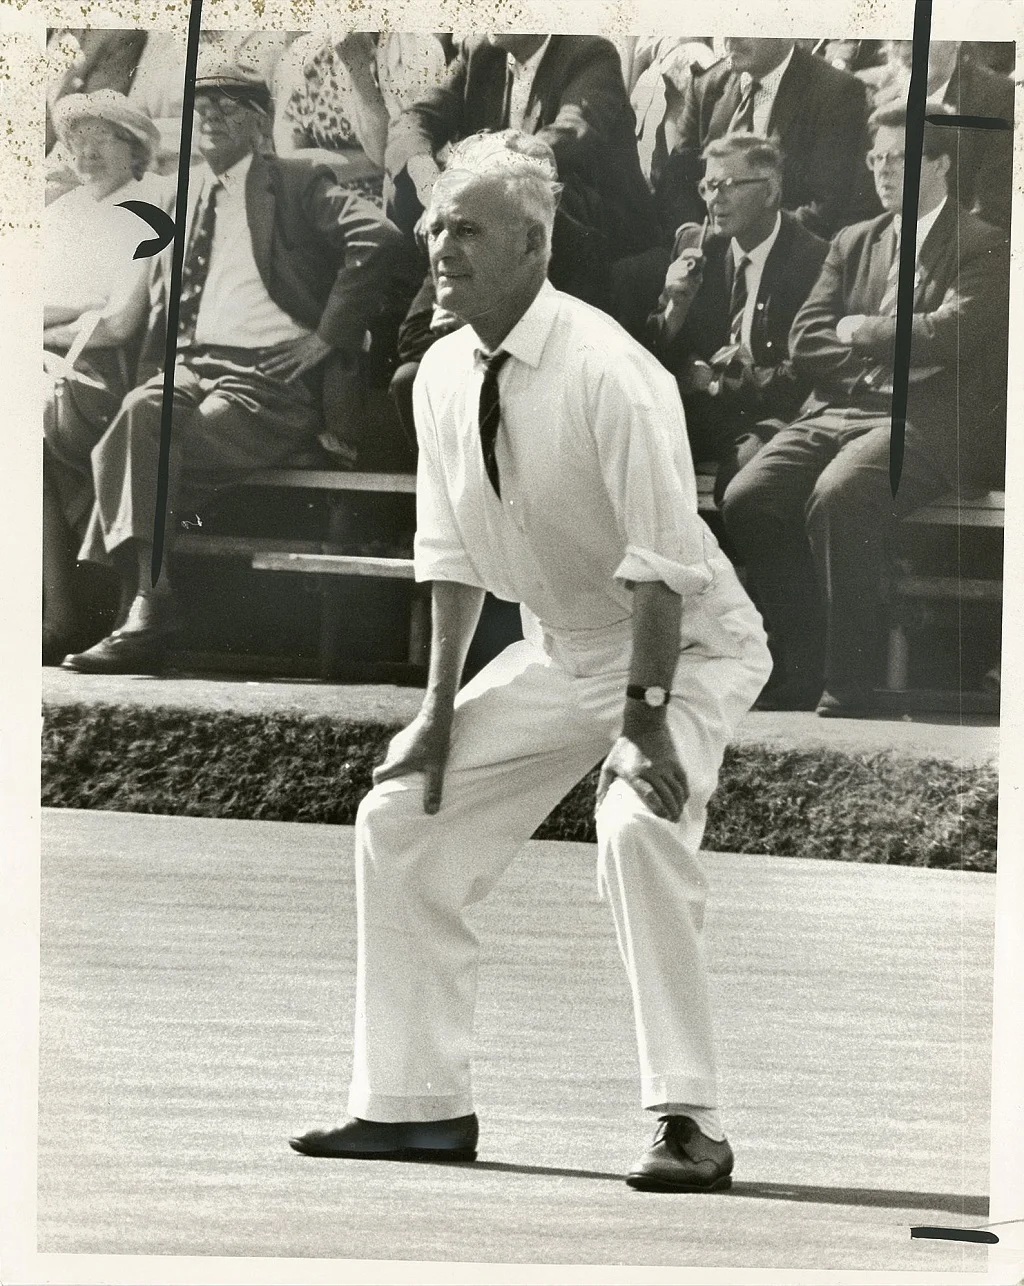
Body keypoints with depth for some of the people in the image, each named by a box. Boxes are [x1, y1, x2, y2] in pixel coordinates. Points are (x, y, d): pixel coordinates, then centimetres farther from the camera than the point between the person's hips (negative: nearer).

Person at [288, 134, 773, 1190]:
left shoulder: (606, 370, -25)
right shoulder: (444, 376, -3)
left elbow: (661, 562, -26)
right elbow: (450, 552, 4)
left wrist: (645, 718, -29)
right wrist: (441, 706, 0)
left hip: (684, 644, -8)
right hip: (559, 648, 8)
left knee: (640, 825, -32)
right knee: (399, 817, 3)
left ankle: (686, 1122, -25)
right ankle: (417, 1103, 12)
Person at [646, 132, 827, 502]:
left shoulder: (812, 260, -6)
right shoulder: (694, 243, 10)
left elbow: (804, 376, -9)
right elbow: (660, 360, 11)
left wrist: (714, 381, -7)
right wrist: (676, 304, -9)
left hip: (770, 418, -5)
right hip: (699, 414, 5)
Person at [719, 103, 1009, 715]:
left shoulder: (984, 249, 4)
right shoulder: (854, 243, 22)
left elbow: (948, 335, -12)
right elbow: (805, 341, 13)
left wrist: (861, 330, -1)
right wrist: (874, 375, -3)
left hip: (926, 424, -6)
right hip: (839, 412, 6)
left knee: (838, 498, -35)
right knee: (747, 500, -21)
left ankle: (848, 692, -29)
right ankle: (803, 674, -13)